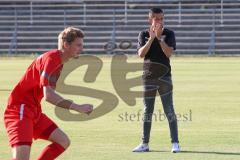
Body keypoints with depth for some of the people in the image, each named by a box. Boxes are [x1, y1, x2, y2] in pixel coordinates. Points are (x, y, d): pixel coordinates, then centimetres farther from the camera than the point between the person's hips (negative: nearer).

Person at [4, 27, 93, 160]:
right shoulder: (51, 59, -18)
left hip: (34, 112, 10)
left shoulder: (59, 61, 13)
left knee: (63, 142, 6)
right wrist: (78, 108, -25)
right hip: (19, 110, -10)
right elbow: (48, 95, -27)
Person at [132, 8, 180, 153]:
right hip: (148, 77, 3)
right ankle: (145, 144, 14)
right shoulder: (144, 35, 6)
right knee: (147, 112, 8)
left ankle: (175, 143, -3)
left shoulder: (169, 34, 0)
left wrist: (159, 37, -21)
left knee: (169, 111, -6)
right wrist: (151, 38, -18)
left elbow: (169, 53, -14)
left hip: (164, 77, -2)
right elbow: (141, 53, -9)